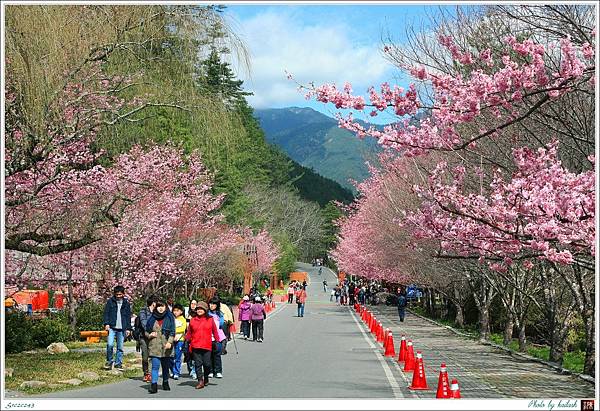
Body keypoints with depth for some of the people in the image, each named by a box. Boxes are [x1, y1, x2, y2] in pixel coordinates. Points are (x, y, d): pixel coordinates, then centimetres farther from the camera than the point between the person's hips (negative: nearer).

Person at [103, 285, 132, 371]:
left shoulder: (126, 303, 9)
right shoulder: (110, 301, 3)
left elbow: (128, 316, 13)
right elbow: (106, 313, 3)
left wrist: (128, 328, 7)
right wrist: (106, 323, -10)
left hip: (122, 328, 2)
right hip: (112, 327, -2)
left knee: (120, 347, 6)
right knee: (110, 344, -16)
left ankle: (118, 363, 16)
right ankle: (109, 361, 3)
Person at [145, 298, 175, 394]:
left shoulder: (170, 317, 3)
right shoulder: (152, 318, 9)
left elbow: (172, 332, -2)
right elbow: (146, 331, 18)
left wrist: (169, 342, -16)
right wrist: (150, 335, -3)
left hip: (166, 347, 0)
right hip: (154, 346, 0)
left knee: (166, 366, 10)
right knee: (155, 366, -10)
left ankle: (165, 383, 27)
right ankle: (153, 384, -14)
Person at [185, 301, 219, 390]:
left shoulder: (210, 320, 5)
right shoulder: (193, 320, 8)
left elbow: (215, 332, 10)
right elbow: (189, 332, 12)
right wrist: (187, 341, 7)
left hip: (207, 346, -1)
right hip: (196, 346, 1)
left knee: (207, 364, 1)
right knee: (198, 364, -2)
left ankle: (206, 379, 24)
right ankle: (200, 381, 2)